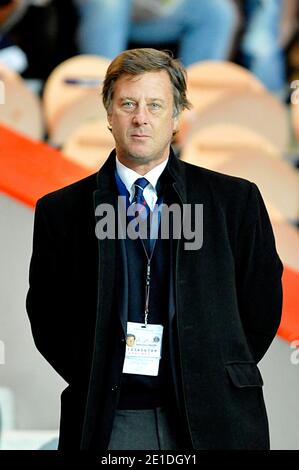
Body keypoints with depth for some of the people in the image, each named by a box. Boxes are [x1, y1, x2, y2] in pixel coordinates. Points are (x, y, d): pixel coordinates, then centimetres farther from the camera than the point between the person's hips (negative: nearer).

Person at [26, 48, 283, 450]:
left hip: (210, 421, 0)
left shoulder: (236, 200, 4)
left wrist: (213, 382, 0)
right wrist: (96, 384, -2)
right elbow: (47, 316, 8)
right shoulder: (61, 211, 6)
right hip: (107, 422, 0)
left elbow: (261, 309, 7)